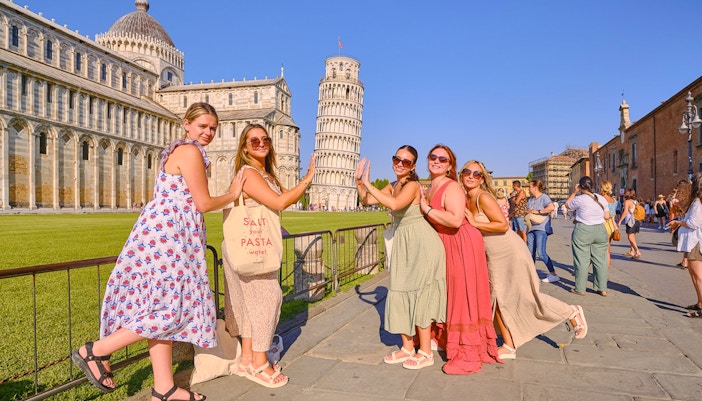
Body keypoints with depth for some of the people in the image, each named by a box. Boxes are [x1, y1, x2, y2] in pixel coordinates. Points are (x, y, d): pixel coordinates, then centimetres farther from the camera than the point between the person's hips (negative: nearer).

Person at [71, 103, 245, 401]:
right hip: (167, 234, -11)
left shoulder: (177, 151, 21)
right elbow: (204, 203, -10)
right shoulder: (190, 151, -10)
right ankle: (96, 351, 2)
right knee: (171, 308, -7)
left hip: (166, 232, 11)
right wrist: (233, 195, 6)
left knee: (163, 307, 8)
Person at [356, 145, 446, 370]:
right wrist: (359, 182, -10)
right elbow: (367, 200, 6)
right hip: (402, 244, 8)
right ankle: (407, 348, 23)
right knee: (401, 293, 10)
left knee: (419, 295, -2)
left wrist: (368, 183, -28)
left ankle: (425, 353, 11)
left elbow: (394, 204, -33)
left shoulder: (412, 185, -14)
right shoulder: (392, 186, 10)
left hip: (422, 244, -8)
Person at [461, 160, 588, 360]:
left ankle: (573, 313, 26)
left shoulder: (483, 197, -20)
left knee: (528, 297, 3)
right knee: (497, 299, 8)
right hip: (493, 257, 8)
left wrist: (475, 223, -25)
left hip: (510, 251, -8)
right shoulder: (466, 200, 4)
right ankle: (509, 346, 20)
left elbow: (503, 225, -25)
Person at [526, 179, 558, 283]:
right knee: (531, 253, 9)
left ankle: (553, 275, -4)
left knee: (541, 253, -13)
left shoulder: (544, 197, -7)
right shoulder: (530, 199, 19)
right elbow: (527, 211, 26)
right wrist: (528, 212, 1)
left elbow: (551, 207, -25)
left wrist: (536, 211, -18)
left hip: (541, 228, -8)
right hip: (531, 228, 8)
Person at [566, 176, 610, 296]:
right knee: (600, 260, 10)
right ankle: (602, 289, 16)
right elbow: (607, 216, 6)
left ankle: (580, 289, 8)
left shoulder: (580, 199, -13)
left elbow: (567, 204, 5)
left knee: (582, 260, 2)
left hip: (583, 231, -5)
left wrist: (574, 192, 8)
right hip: (600, 230, 5)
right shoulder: (602, 199, 4)